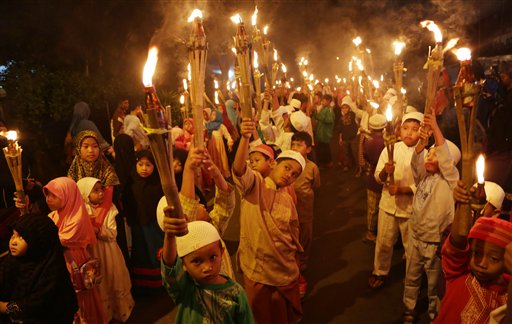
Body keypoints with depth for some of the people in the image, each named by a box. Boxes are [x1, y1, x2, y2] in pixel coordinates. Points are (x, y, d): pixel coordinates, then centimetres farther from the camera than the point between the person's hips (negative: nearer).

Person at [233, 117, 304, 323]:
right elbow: (239, 170, -32)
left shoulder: (287, 200, 6)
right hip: (256, 269, -4)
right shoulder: (254, 184, -10)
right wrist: (245, 138, -47)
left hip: (286, 271, 4)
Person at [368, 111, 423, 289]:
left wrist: (402, 189, -25)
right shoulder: (390, 149, -4)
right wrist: (385, 171, -26)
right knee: (383, 242, 14)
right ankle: (380, 272, 36)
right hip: (388, 204, 2)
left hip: (411, 207, -2)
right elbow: (378, 178, -5)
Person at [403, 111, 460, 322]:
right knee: (411, 278, 19)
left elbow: (446, 158, -31)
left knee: (434, 282, 14)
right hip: (414, 235, 5)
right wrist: (422, 140, -38)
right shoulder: (424, 174, 0)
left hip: (434, 241, -5)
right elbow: (416, 160, -18)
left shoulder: (450, 179, -15)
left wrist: (435, 128, -38)